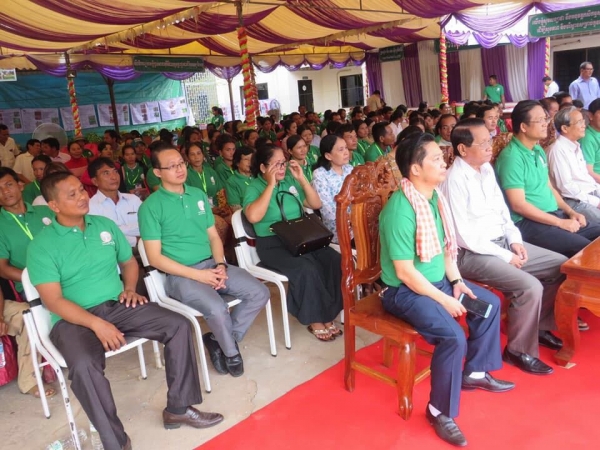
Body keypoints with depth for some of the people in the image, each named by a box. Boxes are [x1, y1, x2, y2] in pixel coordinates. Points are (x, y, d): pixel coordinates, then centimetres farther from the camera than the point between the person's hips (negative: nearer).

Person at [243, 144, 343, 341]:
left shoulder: (290, 181, 10)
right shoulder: (255, 188, -4)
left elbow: (316, 204, 10)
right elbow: (253, 217, -25)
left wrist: (302, 179, -1)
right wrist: (271, 185, -18)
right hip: (272, 244, -5)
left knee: (334, 261, -18)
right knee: (307, 269, -30)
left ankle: (328, 316, -5)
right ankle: (315, 321, -10)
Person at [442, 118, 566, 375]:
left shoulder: (487, 168, 6)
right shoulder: (455, 179, -20)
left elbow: (502, 209, 15)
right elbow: (464, 235, -22)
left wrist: (514, 240, -1)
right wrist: (504, 256, -15)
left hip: (502, 241, 9)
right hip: (472, 253, -9)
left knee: (561, 266, 7)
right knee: (530, 287, -24)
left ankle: (540, 325, 25)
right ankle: (519, 350, -1)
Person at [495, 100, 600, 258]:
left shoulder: (538, 150, 12)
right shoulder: (511, 157, -17)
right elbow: (519, 205, -22)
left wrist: (570, 212, 7)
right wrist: (560, 223, -17)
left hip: (554, 214, 10)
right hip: (528, 223, -9)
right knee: (586, 250, -22)